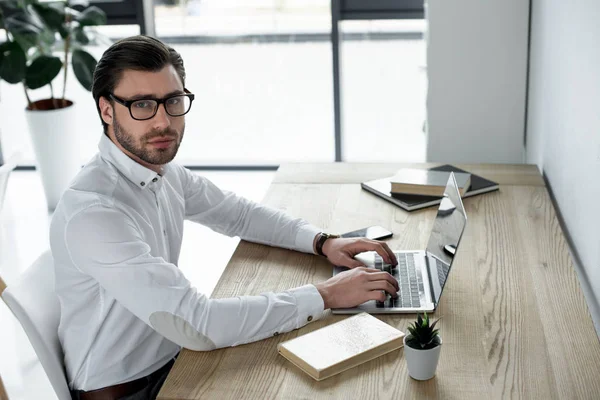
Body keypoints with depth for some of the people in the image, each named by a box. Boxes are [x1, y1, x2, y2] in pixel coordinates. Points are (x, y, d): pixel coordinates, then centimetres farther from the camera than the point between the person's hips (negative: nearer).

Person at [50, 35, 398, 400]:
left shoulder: (163, 170, -3)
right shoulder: (93, 212, -28)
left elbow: (238, 213, 12)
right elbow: (197, 325, -31)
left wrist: (323, 241, -3)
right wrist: (326, 296, -25)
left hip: (172, 357, 7)